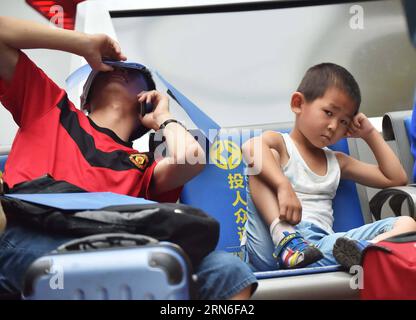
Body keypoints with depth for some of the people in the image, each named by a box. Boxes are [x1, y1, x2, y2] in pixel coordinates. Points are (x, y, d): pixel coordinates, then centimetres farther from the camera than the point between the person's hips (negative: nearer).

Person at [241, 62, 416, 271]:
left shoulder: (336, 161, 28)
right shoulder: (280, 145, 9)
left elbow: (397, 178, 29)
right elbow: (251, 146, -18)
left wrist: (369, 134, 26)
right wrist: (283, 186, -33)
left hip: (320, 246, 5)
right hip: (273, 243, -5)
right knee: (263, 155, -16)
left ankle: (361, 250, -46)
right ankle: (284, 240, -34)